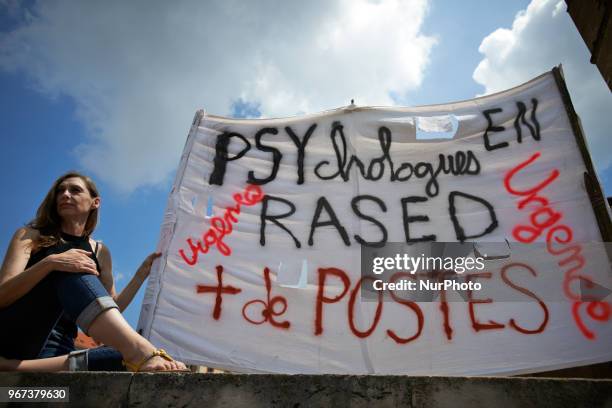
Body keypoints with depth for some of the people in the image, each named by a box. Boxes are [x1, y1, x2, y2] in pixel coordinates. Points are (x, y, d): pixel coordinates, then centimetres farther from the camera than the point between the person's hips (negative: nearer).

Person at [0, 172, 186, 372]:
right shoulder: (30, 236, 6)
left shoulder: (100, 252, 14)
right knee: (71, 270, -29)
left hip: (54, 350, 2)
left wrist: (143, 272, 3)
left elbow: (112, 309, 10)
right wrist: (49, 263, -26)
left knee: (126, 359, -30)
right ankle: (138, 347, -48)